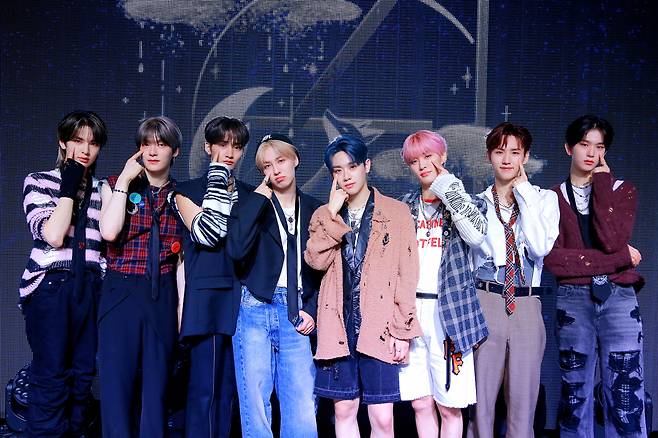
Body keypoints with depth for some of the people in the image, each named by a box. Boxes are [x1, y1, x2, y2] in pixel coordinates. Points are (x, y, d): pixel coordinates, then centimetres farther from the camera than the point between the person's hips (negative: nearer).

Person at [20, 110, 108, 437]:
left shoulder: (101, 190, 15)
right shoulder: (39, 181, 4)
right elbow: (53, 236, -10)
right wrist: (69, 188, -4)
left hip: (90, 288, 4)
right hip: (50, 287, -4)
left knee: (83, 375, 5)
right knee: (51, 377, -6)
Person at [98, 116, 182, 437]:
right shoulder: (116, 185, 5)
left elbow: (181, 258, 12)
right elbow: (109, 231, -16)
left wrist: (182, 308, 5)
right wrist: (125, 180, -10)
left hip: (164, 297, 2)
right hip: (122, 293, -2)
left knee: (157, 381, 6)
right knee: (118, 380, -3)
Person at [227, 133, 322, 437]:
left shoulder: (313, 209, 13)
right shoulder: (254, 205, 6)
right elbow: (237, 250, -14)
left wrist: (312, 310, 2)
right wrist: (259, 198, -10)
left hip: (297, 313, 2)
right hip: (256, 309, -1)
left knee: (302, 408, -4)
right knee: (255, 405, 0)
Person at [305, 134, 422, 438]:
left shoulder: (396, 212, 3)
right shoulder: (324, 215, 12)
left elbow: (407, 275, 0)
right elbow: (316, 260, -6)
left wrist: (402, 331, -5)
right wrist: (333, 213, -8)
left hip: (379, 328, -2)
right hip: (339, 326, 3)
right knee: (344, 411, 7)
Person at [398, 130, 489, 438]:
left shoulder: (465, 201, 5)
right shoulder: (406, 207, 14)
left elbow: (476, 235, -18)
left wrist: (447, 188, -11)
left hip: (449, 311, -3)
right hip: (410, 309, 3)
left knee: (449, 406, -1)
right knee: (421, 403, 5)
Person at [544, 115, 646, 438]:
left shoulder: (622, 191, 11)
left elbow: (612, 240, -9)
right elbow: (553, 259, -7)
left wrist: (602, 182, -4)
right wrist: (618, 259, -8)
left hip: (619, 298, 0)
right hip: (573, 300, 0)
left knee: (626, 397, -4)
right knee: (574, 397, 4)